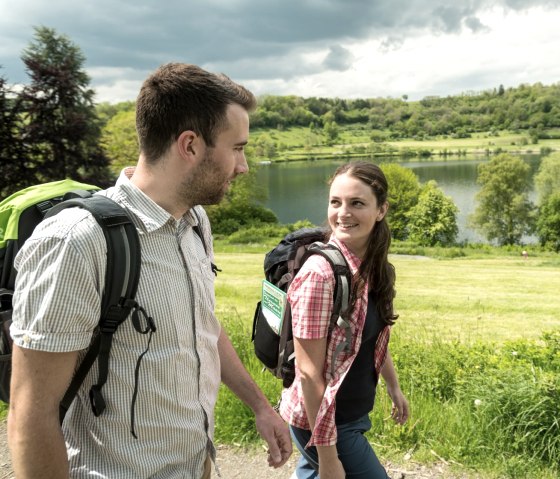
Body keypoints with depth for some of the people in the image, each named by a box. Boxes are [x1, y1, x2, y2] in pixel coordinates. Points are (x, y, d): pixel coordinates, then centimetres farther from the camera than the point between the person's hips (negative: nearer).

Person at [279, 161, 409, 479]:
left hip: (352, 413, 7)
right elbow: (308, 371, -24)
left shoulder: (375, 268, -3)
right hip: (324, 421, -7)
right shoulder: (320, 274, -26)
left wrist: (394, 386, 20)